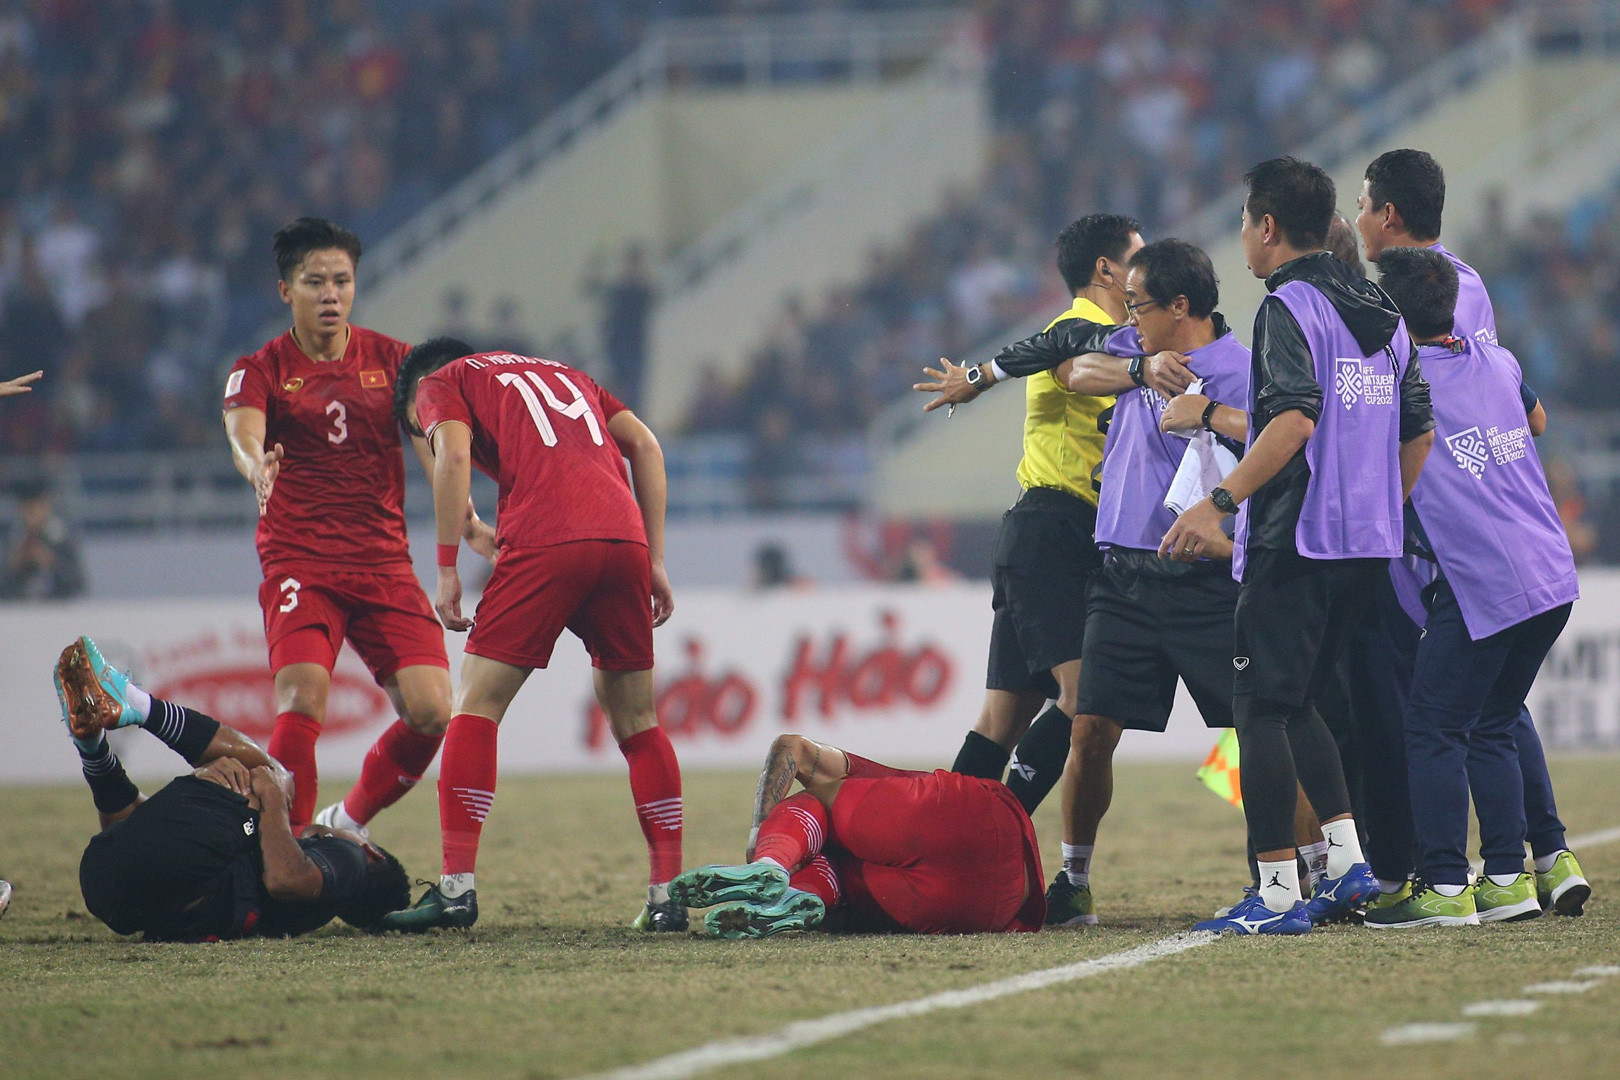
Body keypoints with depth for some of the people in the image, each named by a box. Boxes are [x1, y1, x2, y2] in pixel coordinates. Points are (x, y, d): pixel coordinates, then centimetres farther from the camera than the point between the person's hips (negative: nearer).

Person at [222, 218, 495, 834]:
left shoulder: (392, 360, 10)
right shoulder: (260, 372, 3)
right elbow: (242, 434, -18)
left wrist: (469, 524, -19)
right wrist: (258, 467, -43)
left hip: (385, 563, 3)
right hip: (299, 566, -3)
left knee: (430, 713, -11)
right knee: (302, 702, -25)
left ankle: (346, 827, 12)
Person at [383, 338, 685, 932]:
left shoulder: (442, 383, 20)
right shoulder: (562, 373, 35)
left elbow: (454, 456, -2)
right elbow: (644, 446, 22)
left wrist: (447, 571, -2)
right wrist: (655, 561, 19)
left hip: (544, 544, -5)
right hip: (623, 536, 5)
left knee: (477, 705, 3)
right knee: (635, 721, 14)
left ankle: (457, 887, -5)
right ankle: (666, 894, 8)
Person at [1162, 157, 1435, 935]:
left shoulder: (1288, 307, -10)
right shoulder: (1383, 314, 15)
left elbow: (1295, 417, -24)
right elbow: (1419, 434, 17)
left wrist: (1221, 501, -26)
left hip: (1295, 542, -8)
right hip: (1367, 546, 8)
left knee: (1260, 709, -3)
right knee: (1296, 703, 19)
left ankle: (1277, 894, -6)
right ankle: (1348, 862, 11)